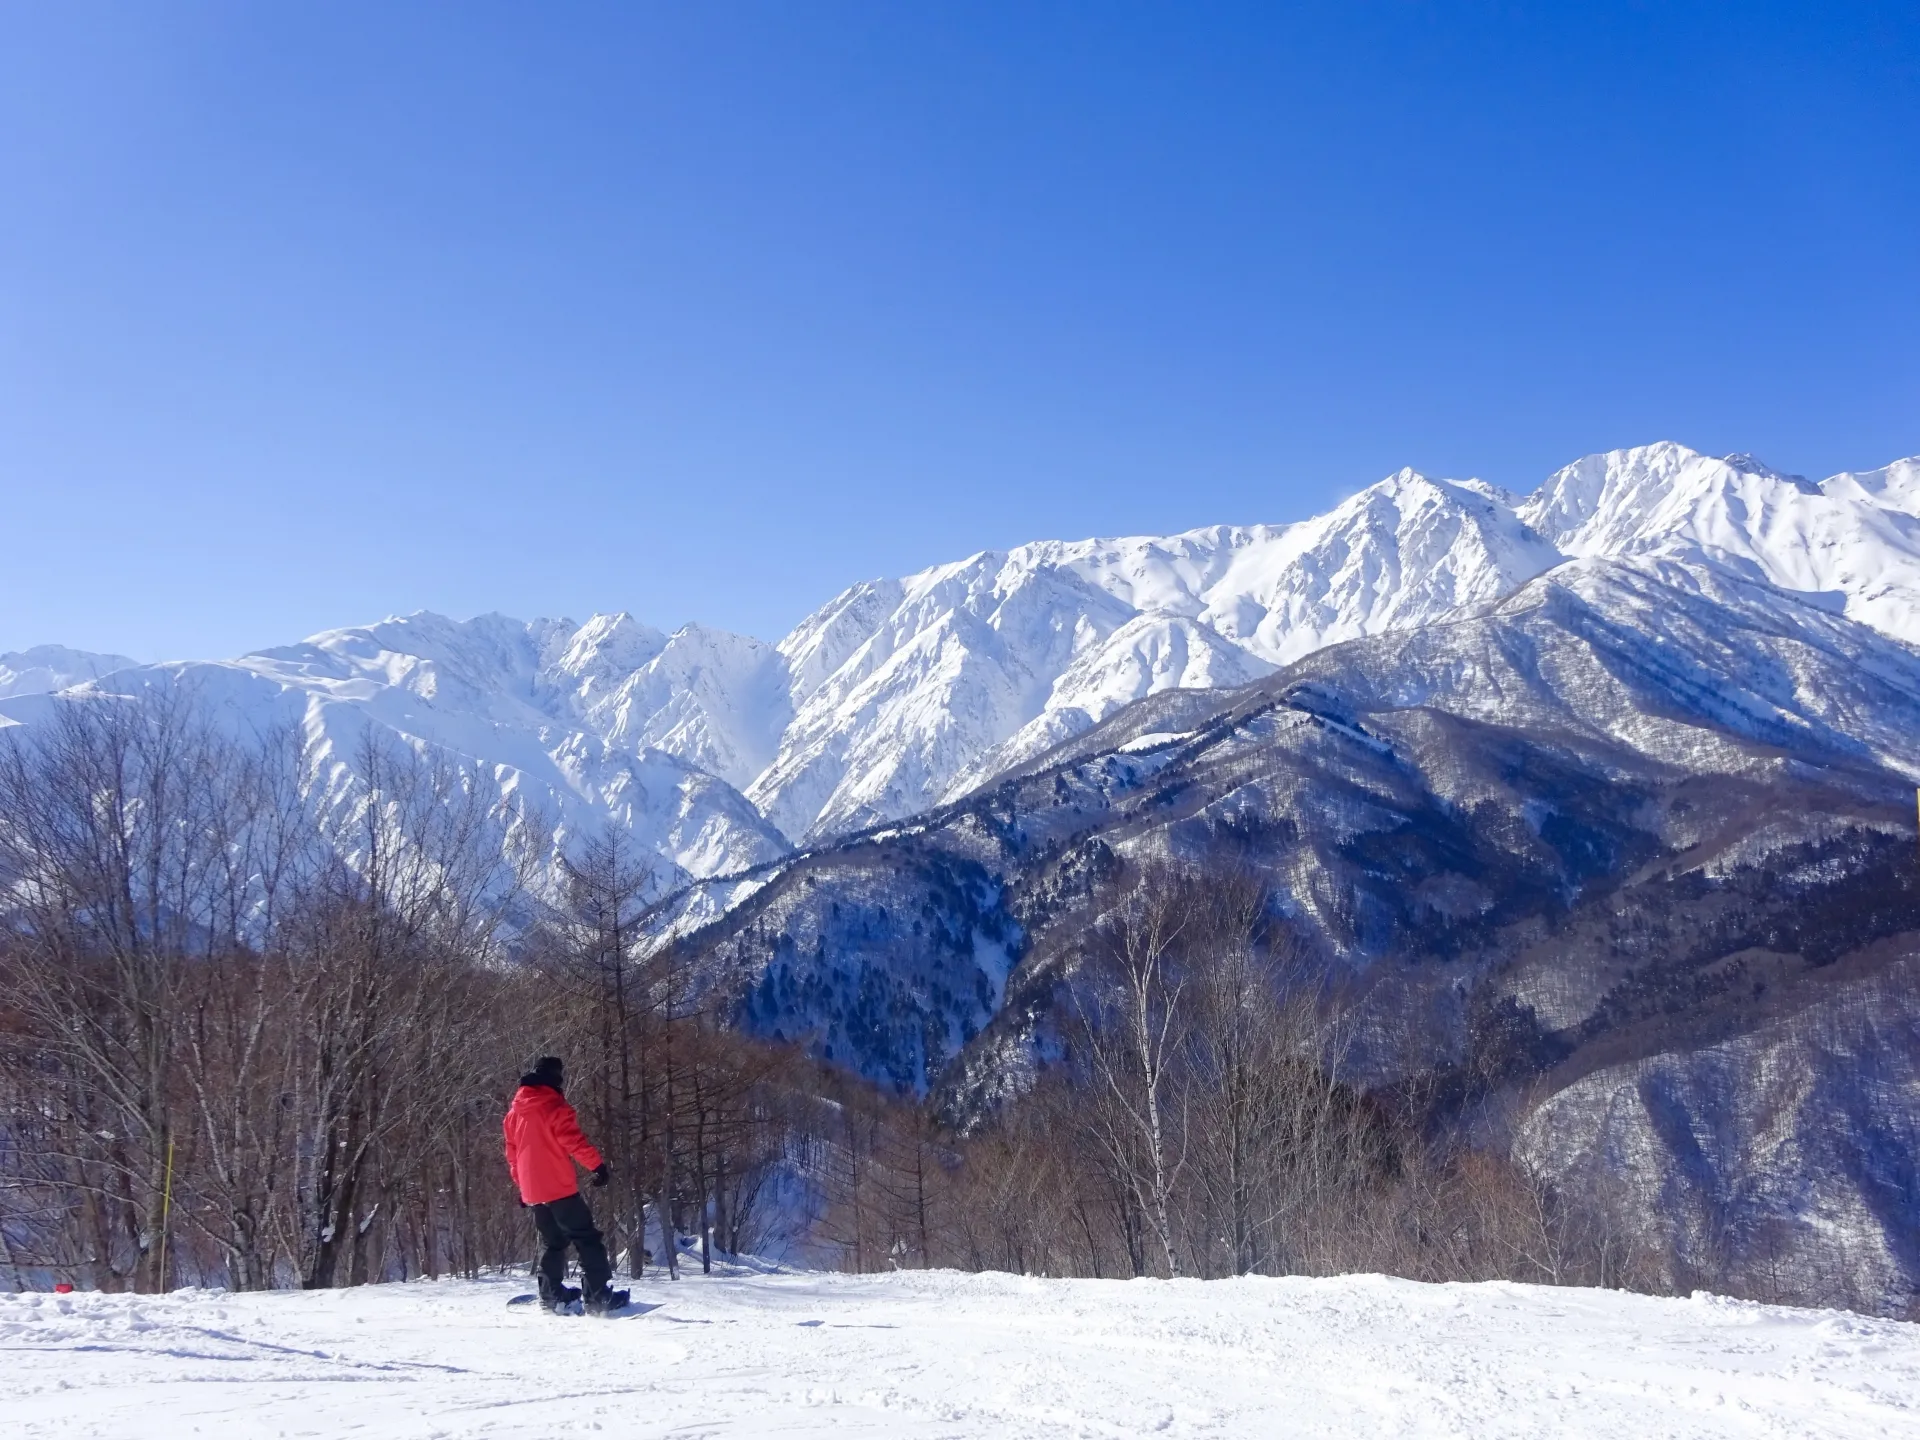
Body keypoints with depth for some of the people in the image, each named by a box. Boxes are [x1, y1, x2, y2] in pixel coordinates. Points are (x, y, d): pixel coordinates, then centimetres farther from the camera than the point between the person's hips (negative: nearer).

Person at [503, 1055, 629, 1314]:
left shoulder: (515, 1111, 13)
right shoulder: (555, 1107, -11)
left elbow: (512, 1152, 19)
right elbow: (574, 1140, -20)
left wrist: (521, 1184, 25)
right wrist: (597, 1164, -14)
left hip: (532, 1190, 8)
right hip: (559, 1186, -7)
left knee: (552, 1242, 20)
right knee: (587, 1238, -5)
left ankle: (551, 1294, 17)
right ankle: (598, 1297, -11)